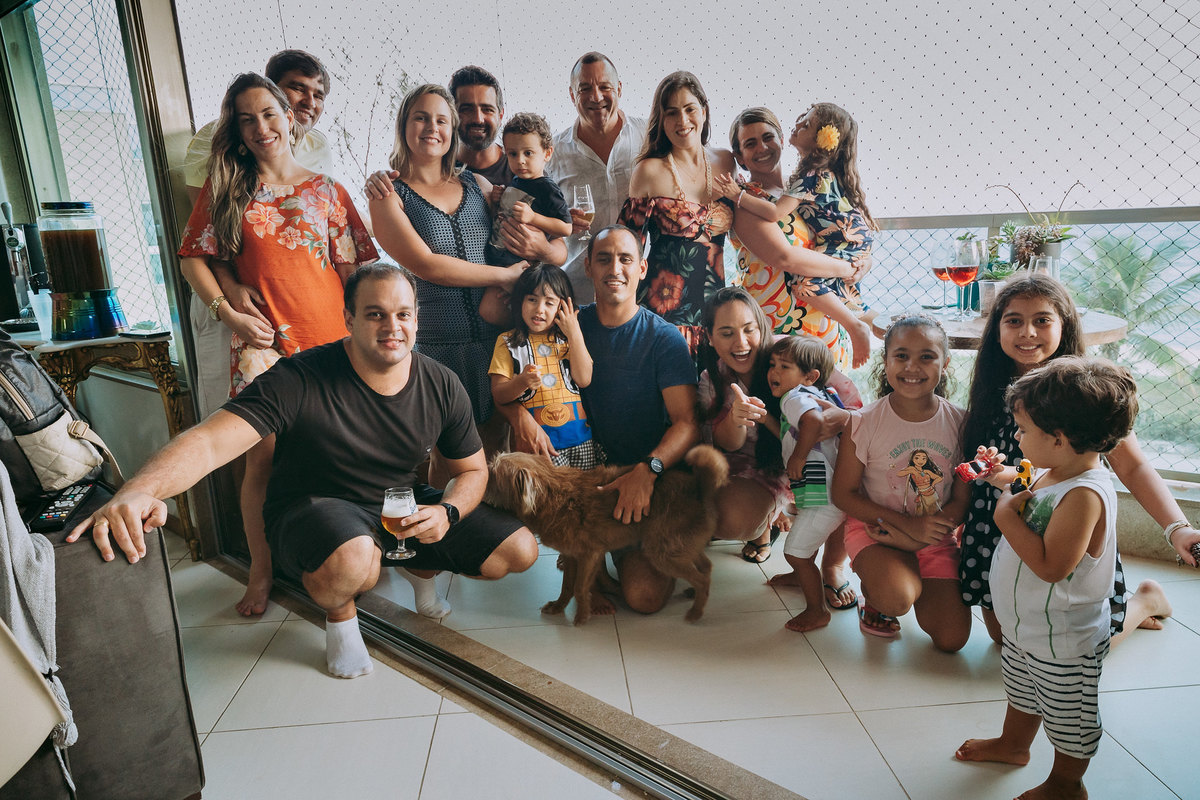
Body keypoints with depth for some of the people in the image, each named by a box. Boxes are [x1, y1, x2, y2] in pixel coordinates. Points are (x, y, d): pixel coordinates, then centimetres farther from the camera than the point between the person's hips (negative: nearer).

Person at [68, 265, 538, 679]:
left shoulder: (441, 386, -9)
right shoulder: (302, 381, -24)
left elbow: (473, 469, 2)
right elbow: (208, 442, -35)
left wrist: (447, 512, -20)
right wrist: (138, 491, -56)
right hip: (313, 510, -4)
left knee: (520, 551, -6)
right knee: (351, 562, -42)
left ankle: (419, 569, 25)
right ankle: (338, 615, -1)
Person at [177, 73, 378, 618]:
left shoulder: (325, 190, 9)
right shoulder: (224, 189, 9)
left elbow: (356, 266, 7)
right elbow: (193, 257, 8)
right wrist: (229, 313, -6)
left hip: (330, 339, 1)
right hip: (260, 342, 0)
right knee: (264, 456, -2)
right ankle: (260, 573, 15)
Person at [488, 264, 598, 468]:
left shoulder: (569, 338, 12)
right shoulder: (508, 342, 5)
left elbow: (584, 380, -3)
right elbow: (498, 396, -1)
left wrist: (574, 334, -4)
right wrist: (522, 382, -21)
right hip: (536, 438, -2)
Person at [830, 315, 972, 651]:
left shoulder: (959, 422, -7)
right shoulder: (865, 422, -13)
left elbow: (963, 500, -4)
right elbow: (844, 493, -9)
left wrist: (909, 538, -18)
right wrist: (909, 523, -18)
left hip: (936, 536, 3)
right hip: (874, 527, -3)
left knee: (951, 639, -5)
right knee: (895, 599, -32)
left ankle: (912, 578, 24)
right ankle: (874, 596, 7)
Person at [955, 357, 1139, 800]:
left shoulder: (1084, 495, -33)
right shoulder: (1049, 474, -4)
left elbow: (1050, 565, -37)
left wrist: (1008, 517, -30)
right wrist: (1007, 483, 0)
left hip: (1063, 640, -9)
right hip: (1025, 625, 9)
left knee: (1067, 714, 16)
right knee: (1021, 690, 30)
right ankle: (1013, 744, 53)